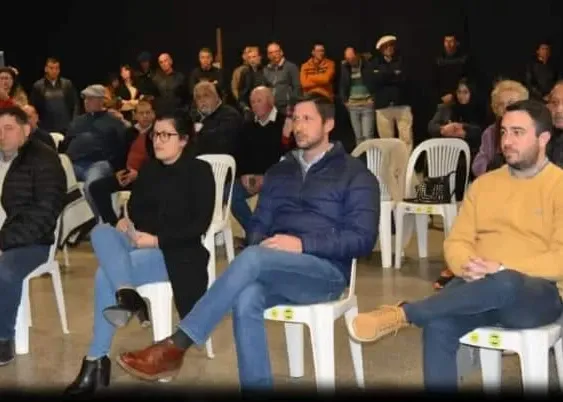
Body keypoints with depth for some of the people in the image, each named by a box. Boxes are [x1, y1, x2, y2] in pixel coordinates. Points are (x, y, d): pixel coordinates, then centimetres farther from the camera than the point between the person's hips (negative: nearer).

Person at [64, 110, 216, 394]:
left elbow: (200, 224, -11)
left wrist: (157, 240, -19)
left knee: (105, 274, -29)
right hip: (139, 243, 6)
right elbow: (135, 210, 17)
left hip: (176, 251, -6)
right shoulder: (148, 170, 16)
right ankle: (127, 296, -45)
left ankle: (97, 360, -23)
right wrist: (125, 221, -8)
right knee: (101, 232, -28)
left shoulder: (199, 171, -3)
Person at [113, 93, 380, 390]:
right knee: (246, 299, -33)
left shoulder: (355, 175, 4)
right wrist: (260, 243, -8)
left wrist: (303, 244, -19)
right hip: (273, 270, 4)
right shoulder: (279, 171, 21)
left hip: (325, 272, -4)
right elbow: (259, 223, 18)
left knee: (252, 259, -34)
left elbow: (363, 239, -7)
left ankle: (175, 347, -32)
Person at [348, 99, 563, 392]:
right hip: (479, 290, 4)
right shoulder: (484, 183, 16)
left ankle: (401, 314, -32)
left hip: (539, 294, -4)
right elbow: (457, 241, 11)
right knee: (438, 325, -29)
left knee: (503, 284, -40)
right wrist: (467, 266, -12)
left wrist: (504, 268, -21)